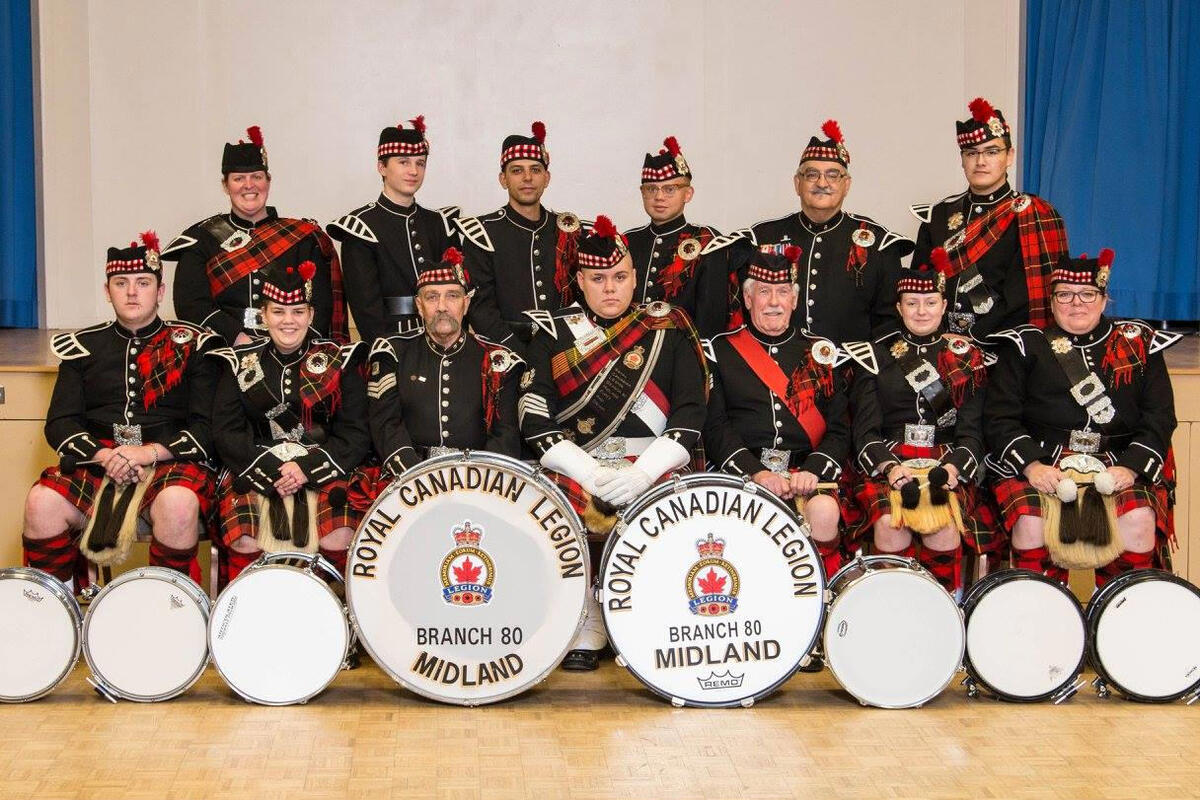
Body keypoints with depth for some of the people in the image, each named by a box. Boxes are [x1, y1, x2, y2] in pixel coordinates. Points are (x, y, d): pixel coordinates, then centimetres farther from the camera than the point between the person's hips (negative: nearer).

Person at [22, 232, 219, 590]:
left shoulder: (192, 345, 8)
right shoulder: (84, 347, 16)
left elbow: (208, 426, 0)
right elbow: (59, 422, 8)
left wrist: (151, 452, -15)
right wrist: (103, 455, -12)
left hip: (170, 462, -2)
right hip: (95, 463, 3)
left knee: (179, 504, -36)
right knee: (42, 502, -26)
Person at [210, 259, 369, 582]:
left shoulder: (339, 361, 8)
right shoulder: (240, 363, 11)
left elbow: (356, 434, 2)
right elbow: (225, 431, 2)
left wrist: (307, 468, -13)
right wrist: (271, 470, -14)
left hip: (323, 470, 0)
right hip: (254, 472, 1)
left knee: (339, 540, -27)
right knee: (244, 543, -27)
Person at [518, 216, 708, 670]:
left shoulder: (668, 328, 12)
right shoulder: (554, 335, 12)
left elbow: (691, 411, 3)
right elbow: (534, 418, 2)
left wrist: (642, 472, -12)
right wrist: (591, 473, -12)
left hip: (655, 466, 0)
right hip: (577, 466, 1)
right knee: (567, 509, -32)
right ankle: (585, 632, -13)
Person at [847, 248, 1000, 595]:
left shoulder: (967, 358, 13)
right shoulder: (875, 356, 12)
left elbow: (972, 430, 6)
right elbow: (865, 430, 3)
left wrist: (953, 467, -14)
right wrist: (889, 467, -16)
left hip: (948, 466, 0)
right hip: (887, 465, 0)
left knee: (944, 524, -31)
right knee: (889, 523, -32)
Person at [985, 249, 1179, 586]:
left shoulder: (1139, 344, 15)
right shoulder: (1026, 347, 11)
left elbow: (1160, 418, 7)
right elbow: (999, 417, 2)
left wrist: (1131, 467, -10)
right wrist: (1031, 465, -15)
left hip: (1120, 467, 1)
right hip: (1039, 465, -1)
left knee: (1139, 520, -28)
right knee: (1030, 522, -30)